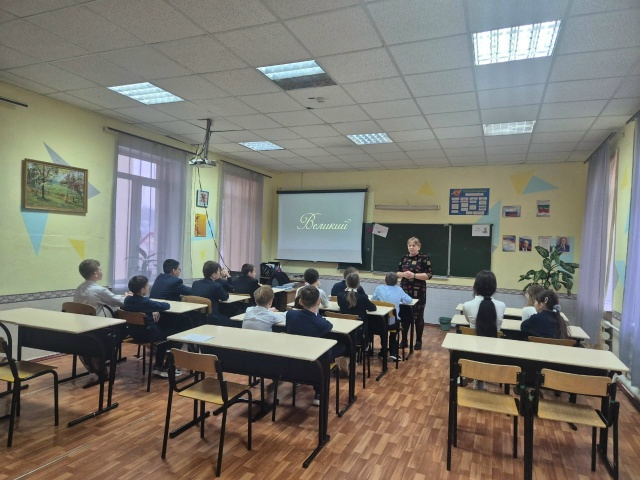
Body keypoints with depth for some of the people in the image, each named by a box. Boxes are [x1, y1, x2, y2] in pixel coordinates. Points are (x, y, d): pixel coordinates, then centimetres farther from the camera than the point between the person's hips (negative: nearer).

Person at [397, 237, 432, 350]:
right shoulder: (404, 258, 9)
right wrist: (403, 274, -11)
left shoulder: (424, 258, -5)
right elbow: (397, 273, 11)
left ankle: (418, 341, 17)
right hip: (404, 291, 4)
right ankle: (404, 340, 19)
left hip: (418, 292, -4)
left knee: (418, 316, 5)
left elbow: (429, 275, -10)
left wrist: (414, 275, -20)